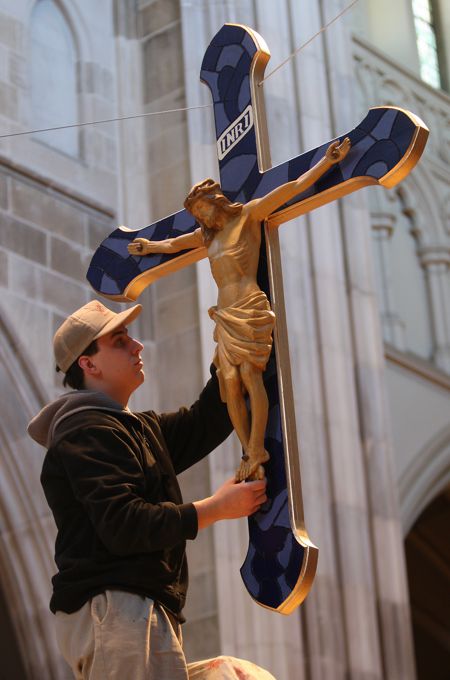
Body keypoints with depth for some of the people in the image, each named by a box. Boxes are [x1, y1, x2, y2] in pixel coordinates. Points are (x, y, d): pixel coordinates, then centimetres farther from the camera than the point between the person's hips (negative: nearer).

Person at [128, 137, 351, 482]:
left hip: (249, 309, -6)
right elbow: (173, 244, 42)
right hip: (225, 314, 6)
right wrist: (150, 246, 31)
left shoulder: (247, 215, 5)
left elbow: (293, 188, 0)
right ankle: (250, 455, -5)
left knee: (251, 376, -15)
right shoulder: (207, 235, 24)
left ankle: (257, 452, -17)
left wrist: (328, 160, -4)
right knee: (231, 386, -4)